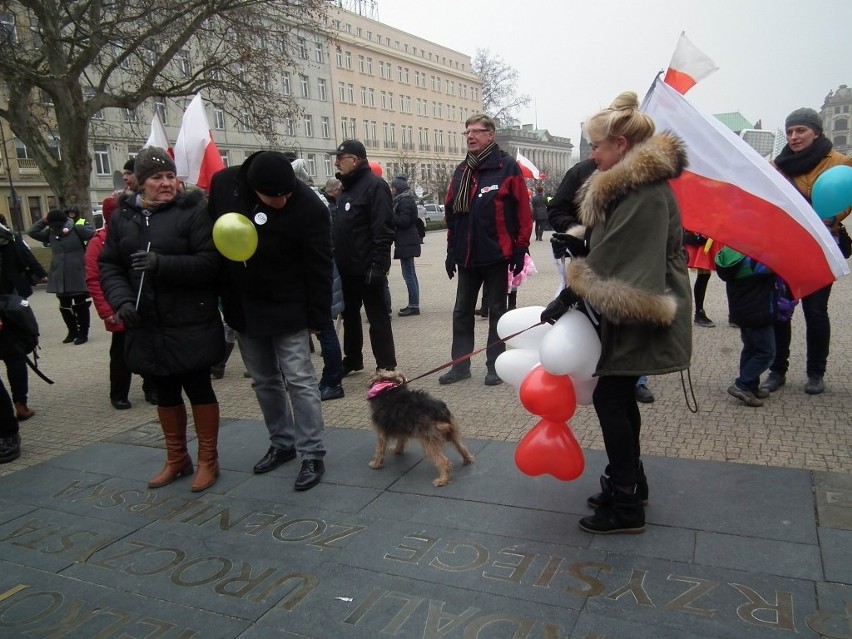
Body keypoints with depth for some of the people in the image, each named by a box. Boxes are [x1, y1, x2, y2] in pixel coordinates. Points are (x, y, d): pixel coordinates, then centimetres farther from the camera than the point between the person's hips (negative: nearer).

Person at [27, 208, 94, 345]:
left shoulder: (77, 229, -7)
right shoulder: (50, 233, 8)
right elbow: (32, 232, 8)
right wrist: (44, 221, 1)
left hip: (77, 277, -6)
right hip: (59, 278, 6)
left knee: (81, 306, 3)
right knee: (65, 307, 13)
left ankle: (83, 333, 12)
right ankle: (73, 332, 27)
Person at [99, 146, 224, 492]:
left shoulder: (193, 211, -7)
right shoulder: (122, 215, 7)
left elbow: (211, 262, -15)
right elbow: (108, 265, 7)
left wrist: (163, 264, -27)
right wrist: (121, 300, -10)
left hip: (191, 324, -4)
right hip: (147, 325, 5)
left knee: (198, 388, 6)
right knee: (165, 392, 16)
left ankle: (208, 460, 23)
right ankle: (176, 458, 34)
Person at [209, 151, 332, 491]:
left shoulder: (309, 207, -22)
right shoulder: (224, 184, -9)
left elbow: (318, 268, -15)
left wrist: (318, 316, -11)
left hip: (286, 309, -5)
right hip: (242, 307, 5)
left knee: (299, 381, -2)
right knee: (264, 382, 15)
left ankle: (312, 455, 9)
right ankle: (282, 443, 31)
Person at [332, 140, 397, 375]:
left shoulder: (374, 185, -14)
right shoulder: (347, 186, 14)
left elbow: (383, 230, -20)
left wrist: (378, 264, -25)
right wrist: (338, 258, 16)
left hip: (367, 267, -9)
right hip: (348, 266, 9)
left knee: (378, 318, -3)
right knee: (350, 315, 18)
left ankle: (386, 368, 4)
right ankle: (352, 359, 32)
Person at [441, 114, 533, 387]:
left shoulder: (507, 167, -6)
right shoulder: (461, 171, 11)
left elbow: (523, 211, -7)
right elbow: (451, 213, 14)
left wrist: (520, 248, -10)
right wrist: (452, 250, 11)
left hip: (497, 254, -5)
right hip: (467, 256, 6)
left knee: (496, 310, 6)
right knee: (462, 311, 10)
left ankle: (495, 365, 16)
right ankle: (460, 365, 20)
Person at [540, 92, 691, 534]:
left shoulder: (646, 191, -20)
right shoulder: (627, 185, 13)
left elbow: (612, 258, -23)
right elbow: (604, 249, 13)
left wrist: (568, 297, -17)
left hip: (637, 315, -10)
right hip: (626, 310, 10)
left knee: (609, 397, -4)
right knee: (619, 397, 17)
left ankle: (626, 505, 7)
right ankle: (630, 480, 33)